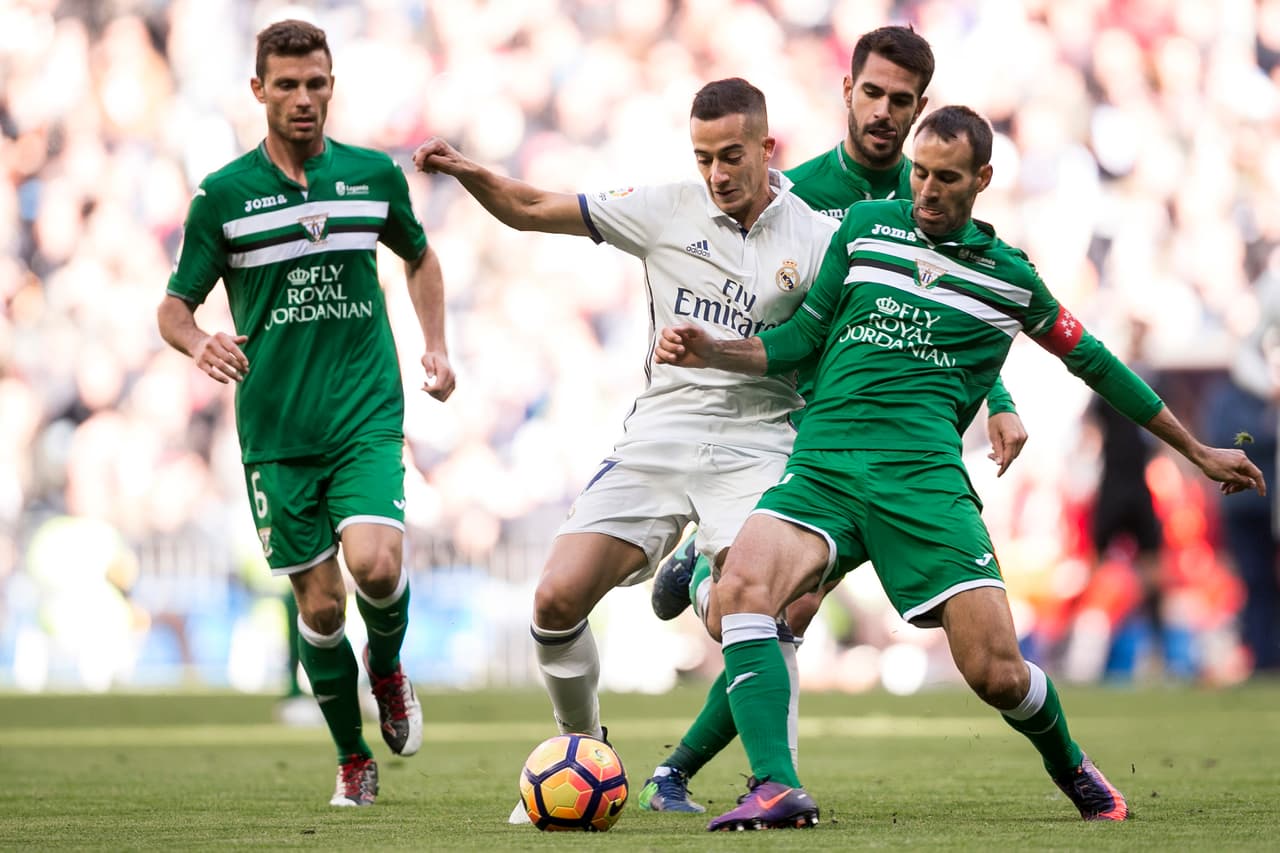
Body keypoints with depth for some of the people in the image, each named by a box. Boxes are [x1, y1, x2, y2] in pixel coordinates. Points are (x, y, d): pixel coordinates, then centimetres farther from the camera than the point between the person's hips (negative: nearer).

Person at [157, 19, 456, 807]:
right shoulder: (224, 195, -1)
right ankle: (354, 763, 21)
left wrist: (435, 347, 11)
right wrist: (199, 343, -19)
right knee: (319, 605, 2)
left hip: (368, 416, 0)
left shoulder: (374, 175, 5)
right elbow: (175, 307, 4)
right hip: (276, 430, 0)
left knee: (375, 564, -22)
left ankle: (389, 666, 12)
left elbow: (419, 257, 24)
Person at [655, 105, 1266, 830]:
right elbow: (801, 341, 21)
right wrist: (712, 353, 3)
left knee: (997, 672, -10)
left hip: (923, 477, -1)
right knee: (742, 586, -29)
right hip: (822, 464, 1)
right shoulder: (865, 226, 14)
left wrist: (1199, 452, 30)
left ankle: (1075, 773, 23)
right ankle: (775, 790, -32)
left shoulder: (1010, 276, 12)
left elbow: (1094, 362, 24)